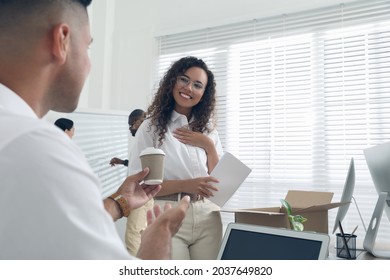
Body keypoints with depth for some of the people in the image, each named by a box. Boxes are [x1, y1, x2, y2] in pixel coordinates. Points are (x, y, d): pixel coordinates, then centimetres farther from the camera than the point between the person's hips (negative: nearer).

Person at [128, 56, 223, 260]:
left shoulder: (208, 130, 11)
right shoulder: (152, 127, -2)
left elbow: (220, 182, 8)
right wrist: (184, 185, -20)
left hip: (207, 218, 4)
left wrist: (209, 146, -6)